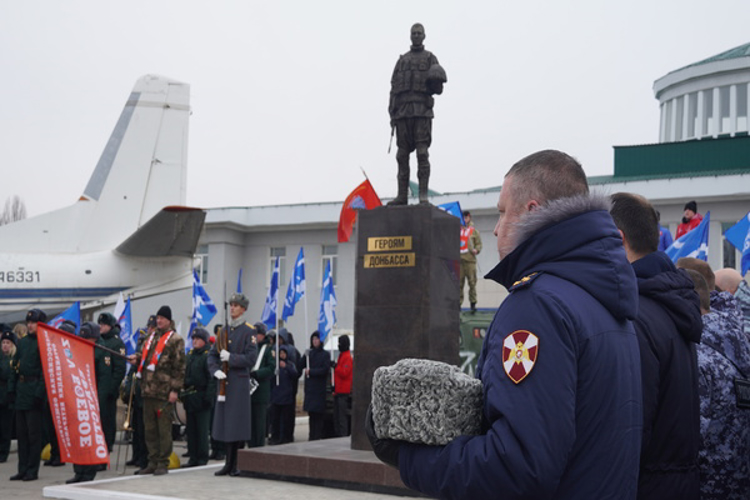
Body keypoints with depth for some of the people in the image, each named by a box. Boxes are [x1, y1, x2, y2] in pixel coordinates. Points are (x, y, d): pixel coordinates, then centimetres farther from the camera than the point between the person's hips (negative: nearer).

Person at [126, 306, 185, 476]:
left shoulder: (175, 339, -2)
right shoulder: (152, 337, 18)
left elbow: (179, 366, -6)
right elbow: (144, 355, 27)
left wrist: (175, 389, -11)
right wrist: (137, 358, 2)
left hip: (164, 391, -7)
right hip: (148, 390, 7)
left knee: (164, 428, -2)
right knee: (149, 428, 10)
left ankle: (163, 463, 4)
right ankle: (153, 462, 17)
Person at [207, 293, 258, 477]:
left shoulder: (249, 331, -4)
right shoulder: (225, 330, 14)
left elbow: (251, 358, -11)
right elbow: (212, 355, 14)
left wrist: (230, 357, -18)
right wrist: (216, 370, -4)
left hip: (240, 383, -6)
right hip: (225, 381, 6)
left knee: (237, 424, -5)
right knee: (225, 423, 8)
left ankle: (235, 464, 2)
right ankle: (229, 464, 15)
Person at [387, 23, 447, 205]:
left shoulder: (430, 58, 11)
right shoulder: (402, 60, 21)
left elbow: (437, 86, 3)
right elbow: (394, 87, 16)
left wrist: (435, 82, -21)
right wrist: (392, 113, 7)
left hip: (422, 110, -3)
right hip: (403, 111, 3)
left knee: (422, 152, -11)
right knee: (402, 154, 0)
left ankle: (423, 195, -12)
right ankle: (402, 195, 1)